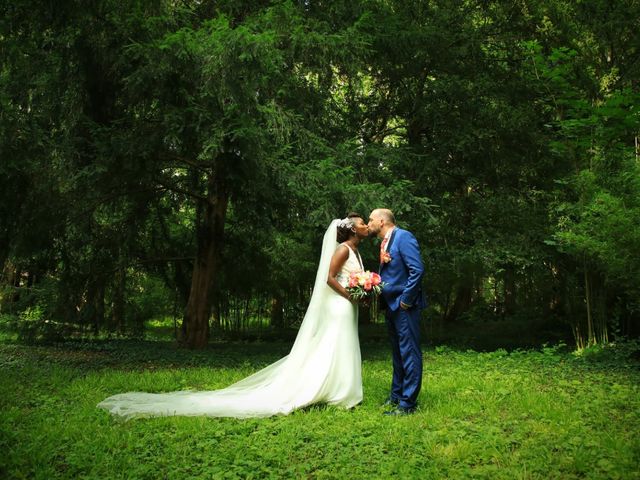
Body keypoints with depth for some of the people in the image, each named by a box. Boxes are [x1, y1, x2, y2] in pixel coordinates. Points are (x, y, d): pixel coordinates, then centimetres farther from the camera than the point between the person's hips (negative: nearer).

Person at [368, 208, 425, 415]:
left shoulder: (403, 236, -11)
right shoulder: (385, 243, 16)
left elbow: (417, 269, -19)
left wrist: (405, 300, -17)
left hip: (404, 306, -9)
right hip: (391, 306, 9)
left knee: (409, 353, -2)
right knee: (397, 354, 16)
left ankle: (407, 403, 3)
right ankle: (396, 396, 26)